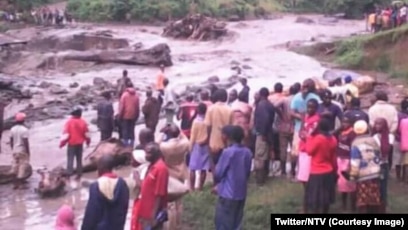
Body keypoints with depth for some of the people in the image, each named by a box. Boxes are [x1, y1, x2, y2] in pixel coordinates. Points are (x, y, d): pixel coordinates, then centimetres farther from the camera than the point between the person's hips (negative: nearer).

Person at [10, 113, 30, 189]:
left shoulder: (13, 129, 3)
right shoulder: (24, 129, -16)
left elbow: (11, 141, 8)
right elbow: (25, 142, -18)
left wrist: (13, 149, 19)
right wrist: (28, 151, -10)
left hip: (15, 150, 6)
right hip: (23, 151, -6)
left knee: (15, 166, 13)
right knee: (22, 166, 1)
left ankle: (15, 183, 17)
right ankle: (19, 183, 1)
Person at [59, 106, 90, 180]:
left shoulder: (69, 122, -15)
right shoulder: (83, 122, -5)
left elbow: (65, 134, -14)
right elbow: (86, 134, 2)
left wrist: (62, 143, -4)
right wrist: (88, 141, 18)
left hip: (71, 144, -3)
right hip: (80, 144, 3)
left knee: (70, 159, 3)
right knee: (79, 160, 12)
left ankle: (69, 174, -3)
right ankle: (79, 175, 15)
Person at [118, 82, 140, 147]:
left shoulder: (125, 94, -11)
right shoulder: (136, 95, -2)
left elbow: (121, 106, -10)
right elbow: (138, 107, 1)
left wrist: (120, 115, -1)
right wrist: (137, 115, 11)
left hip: (125, 115, -3)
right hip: (133, 115, 3)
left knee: (125, 129, 5)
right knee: (132, 129, 12)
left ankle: (125, 143, 4)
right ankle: (131, 143, 14)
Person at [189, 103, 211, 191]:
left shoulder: (196, 121, -11)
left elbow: (193, 136, -7)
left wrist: (190, 147, 2)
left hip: (197, 146, -2)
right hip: (206, 146, 3)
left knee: (193, 168, 5)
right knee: (204, 168, 7)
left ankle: (192, 187, 5)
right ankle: (200, 187, 11)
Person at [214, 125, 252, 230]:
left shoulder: (228, 152, -18)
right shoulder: (247, 152, 1)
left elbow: (218, 173, -10)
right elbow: (247, 173, 9)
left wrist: (217, 184, 10)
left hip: (227, 194, -6)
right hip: (241, 193, 6)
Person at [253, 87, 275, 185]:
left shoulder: (261, 104, -15)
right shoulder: (270, 105, 12)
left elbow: (265, 118, -26)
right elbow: (271, 118, 12)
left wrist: (263, 132, -22)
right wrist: (265, 132, 12)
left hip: (262, 133, -9)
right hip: (268, 133, 9)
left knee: (259, 156, -5)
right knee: (265, 156, 16)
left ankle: (259, 178, -4)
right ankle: (264, 176, 25)